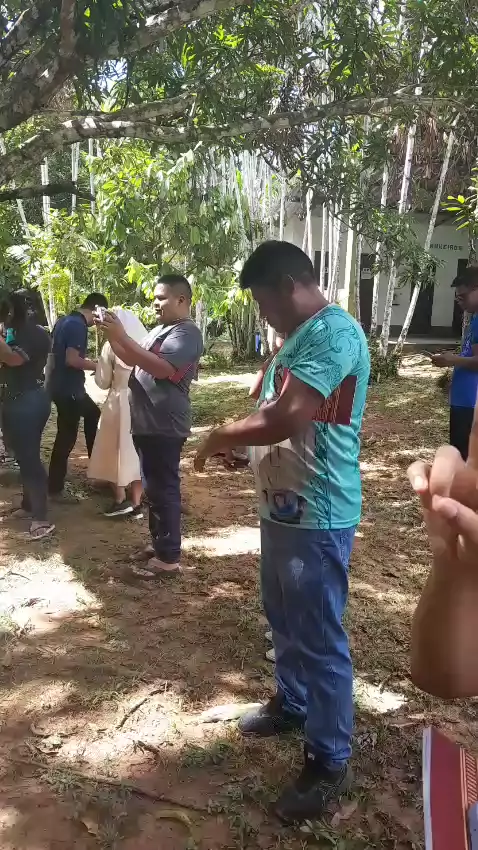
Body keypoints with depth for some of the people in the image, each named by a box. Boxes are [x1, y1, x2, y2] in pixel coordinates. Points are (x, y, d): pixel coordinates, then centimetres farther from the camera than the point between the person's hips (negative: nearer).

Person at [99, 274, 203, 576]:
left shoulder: (187, 332, -13)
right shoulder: (161, 330, 18)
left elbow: (160, 367, -27)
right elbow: (134, 360, 19)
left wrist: (122, 336, -25)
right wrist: (111, 336, 2)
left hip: (164, 427, -10)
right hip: (148, 424, 10)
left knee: (164, 489, -5)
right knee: (155, 487, 17)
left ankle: (169, 557, 4)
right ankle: (160, 543, 29)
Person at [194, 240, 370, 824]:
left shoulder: (334, 333, -21)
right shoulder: (299, 337, 13)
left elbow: (284, 418, -29)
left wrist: (220, 436, -13)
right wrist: (238, 440, 1)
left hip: (317, 518, -10)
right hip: (282, 508, 10)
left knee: (319, 640, 3)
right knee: (284, 621, 24)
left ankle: (329, 763, 21)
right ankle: (292, 704, 46)